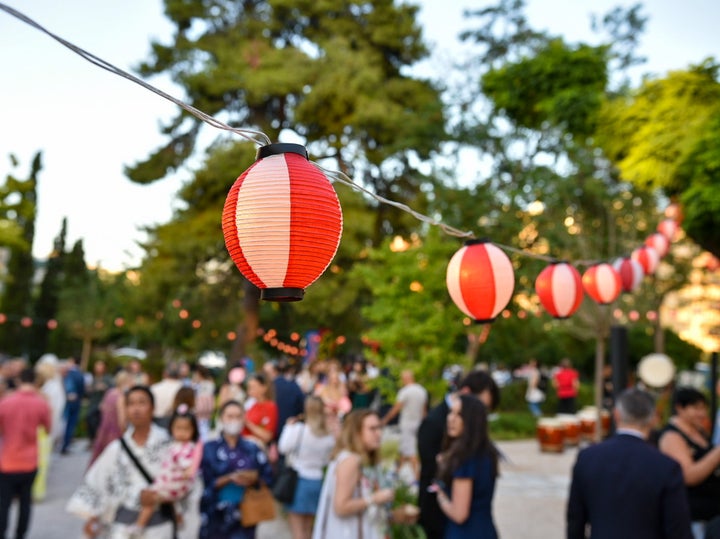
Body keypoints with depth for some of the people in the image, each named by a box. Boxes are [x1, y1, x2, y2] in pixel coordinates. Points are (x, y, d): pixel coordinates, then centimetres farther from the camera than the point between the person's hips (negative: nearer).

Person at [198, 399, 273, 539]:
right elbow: (208, 483, -7)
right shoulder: (210, 448, -1)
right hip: (216, 513, 0)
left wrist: (254, 478, -17)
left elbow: (268, 477, 2)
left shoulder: (252, 448, 3)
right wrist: (229, 478, -21)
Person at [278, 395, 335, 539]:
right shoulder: (330, 436, -4)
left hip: (298, 479, -4)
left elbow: (283, 447, -12)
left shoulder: (299, 429, -15)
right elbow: (327, 460, 5)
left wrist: (289, 427, -2)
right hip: (317, 481, 4)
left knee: (297, 527, 3)